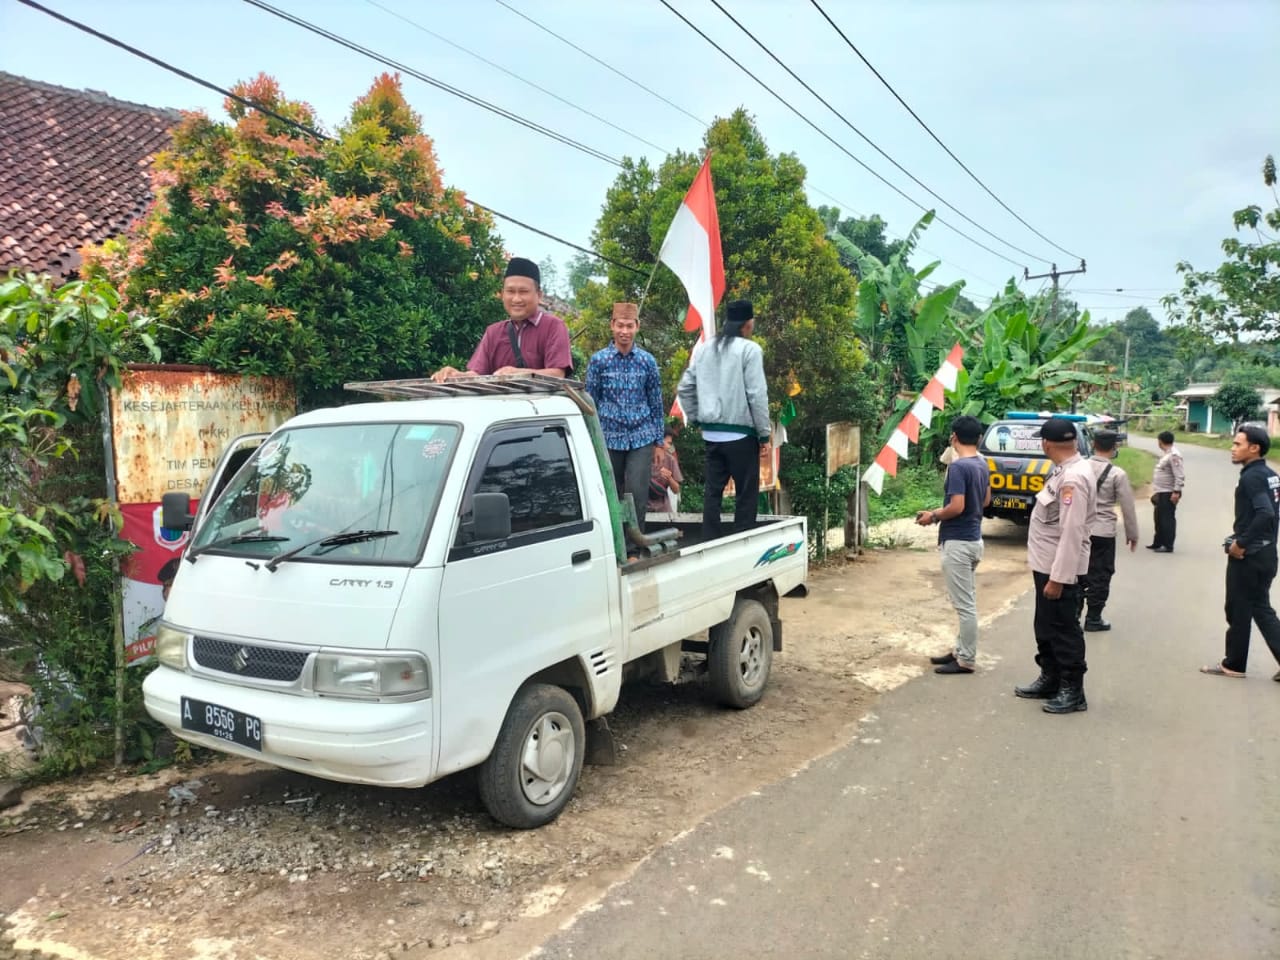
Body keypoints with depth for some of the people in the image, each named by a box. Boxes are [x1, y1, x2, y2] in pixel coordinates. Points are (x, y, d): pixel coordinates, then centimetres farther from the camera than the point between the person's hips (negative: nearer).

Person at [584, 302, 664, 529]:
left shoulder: (647, 361, 3)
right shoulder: (599, 360, 0)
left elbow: (656, 402, 8)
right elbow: (590, 401, 4)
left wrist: (658, 440, 7)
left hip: (641, 438, 0)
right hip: (610, 437, 0)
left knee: (637, 492, -9)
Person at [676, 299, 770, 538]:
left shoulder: (705, 349, 10)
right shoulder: (749, 349, -9)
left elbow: (684, 388, 11)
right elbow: (757, 394, -13)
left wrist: (696, 418, 17)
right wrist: (764, 433, -5)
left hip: (711, 433, 6)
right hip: (740, 433, -6)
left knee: (712, 491, 11)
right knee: (746, 492, 4)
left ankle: (710, 543, 15)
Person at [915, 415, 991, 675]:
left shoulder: (957, 466, -19)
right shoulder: (983, 465, 8)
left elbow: (957, 507, -25)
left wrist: (934, 516, -8)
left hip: (958, 542, -10)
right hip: (973, 539, 10)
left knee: (964, 605, -2)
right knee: (967, 602, 17)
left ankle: (966, 661, 6)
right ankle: (961, 651, 27)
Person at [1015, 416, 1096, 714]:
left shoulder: (1073, 478, -23)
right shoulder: (1066, 470, 8)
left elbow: (1072, 533, -26)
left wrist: (1058, 578, -24)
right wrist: (1049, 573, 18)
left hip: (1060, 569, -10)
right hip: (1047, 564, 10)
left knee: (1064, 629, 3)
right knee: (1046, 626, 20)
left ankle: (1073, 691, 16)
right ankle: (1050, 679, 33)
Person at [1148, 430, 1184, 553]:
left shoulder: (1174, 455, -18)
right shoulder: (1166, 454, 13)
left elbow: (1179, 476, -23)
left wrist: (1176, 492, -25)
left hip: (1168, 494, -10)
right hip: (1162, 492, 10)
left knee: (1167, 519, -4)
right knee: (1159, 518, 17)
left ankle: (1168, 546, 2)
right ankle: (1158, 543, 27)